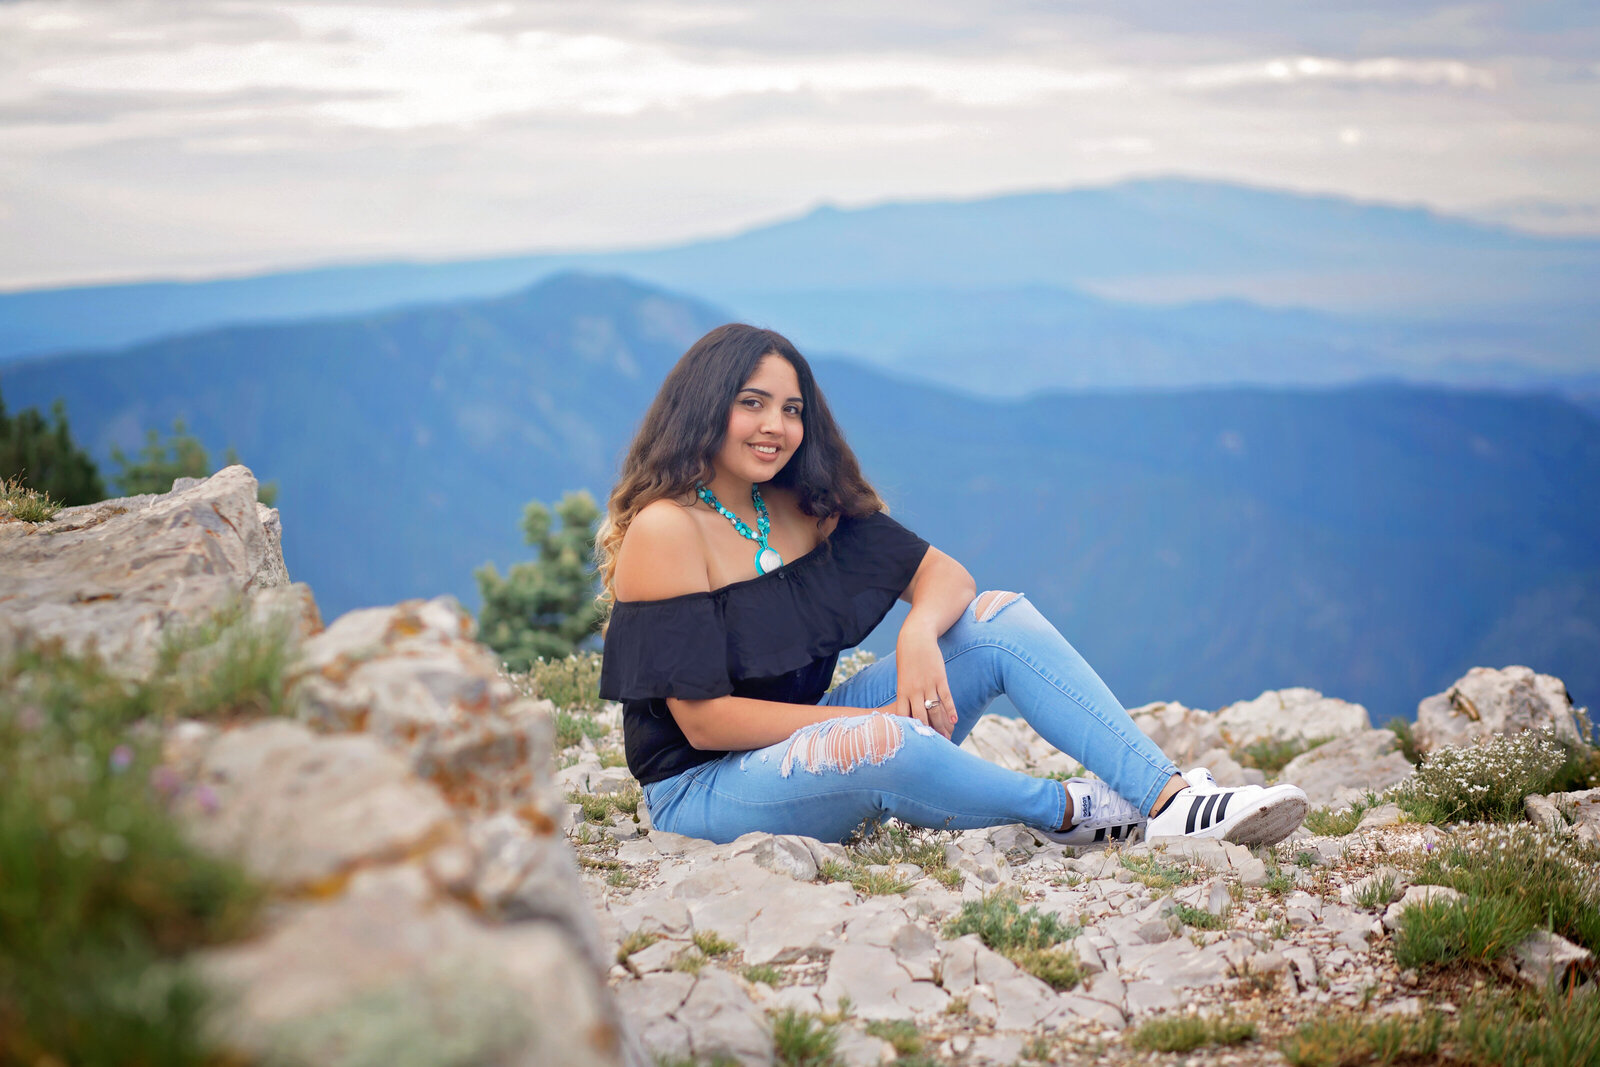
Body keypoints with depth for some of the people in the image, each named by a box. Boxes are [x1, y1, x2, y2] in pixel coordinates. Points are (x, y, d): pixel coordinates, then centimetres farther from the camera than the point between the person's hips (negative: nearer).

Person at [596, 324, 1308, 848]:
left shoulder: (807, 509, 6)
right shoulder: (664, 529, -17)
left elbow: (944, 575, 5)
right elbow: (704, 720, -20)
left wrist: (919, 632, -20)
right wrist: (875, 715, -18)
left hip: (806, 746, 8)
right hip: (702, 794, -7)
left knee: (997, 618, -5)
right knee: (880, 742, -38)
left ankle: (1170, 799, -19)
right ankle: (1065, 812, -11)